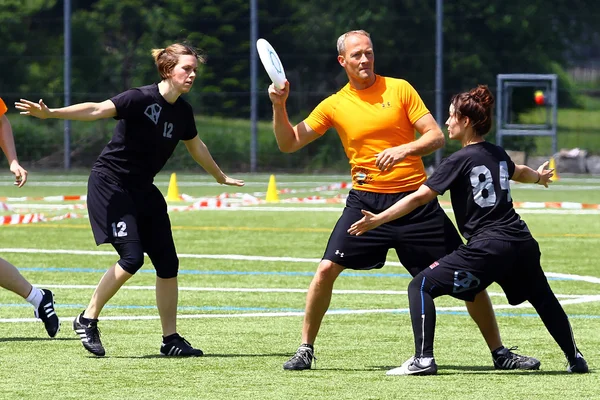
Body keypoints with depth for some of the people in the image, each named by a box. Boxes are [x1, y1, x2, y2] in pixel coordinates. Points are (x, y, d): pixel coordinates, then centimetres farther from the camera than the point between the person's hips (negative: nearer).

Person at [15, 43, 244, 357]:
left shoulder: (183, 112, 5)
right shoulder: (143, 99, -18)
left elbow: (196, 148, 24)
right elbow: (98, 110, -29)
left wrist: (221, 177, 39)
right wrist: (50, 113, -42)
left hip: (142, 190, 7)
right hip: (110, 185, -7)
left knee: (168, 263, 2)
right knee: (132, 257, -19)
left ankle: (171, 339, 13)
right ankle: (87, 320, -3)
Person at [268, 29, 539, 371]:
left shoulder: (399, 89, 0)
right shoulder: (334, 105, 4)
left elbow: (436, 137, -4)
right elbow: (289, 143, 5)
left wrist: (404, 149, -22)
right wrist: (280, 106, -9)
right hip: (366, 200, 1)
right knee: (327, 269, -13)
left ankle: (500, 353, 8)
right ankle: (306, 350, 4)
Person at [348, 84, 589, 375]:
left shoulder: (460, 161, -6)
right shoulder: (498, 155, 15)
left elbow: (419, 197, -11)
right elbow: (519, 172, 39)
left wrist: (378, 219, -9)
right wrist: (539, 177, 63)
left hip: (487, 248, -7)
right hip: (523, 244, 7)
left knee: (421, 286, -3)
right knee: (542, 297, 29)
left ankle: (423, 359, -14)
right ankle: (575, 359, 35)